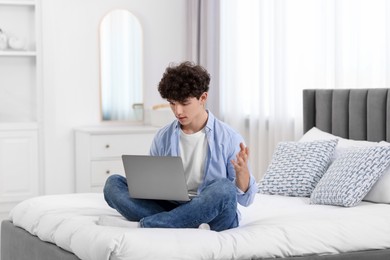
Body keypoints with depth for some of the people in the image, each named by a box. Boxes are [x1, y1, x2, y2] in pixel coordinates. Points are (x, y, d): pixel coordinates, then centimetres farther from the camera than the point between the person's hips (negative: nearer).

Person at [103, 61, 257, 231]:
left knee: (224, 187, -37)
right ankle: (191, 228, -29)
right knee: (113, 183, -12)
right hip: (171, 208, 4)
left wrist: (242, 171, -24)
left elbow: (245, 199, -3)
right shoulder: (163, 137, 9)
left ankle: (145, 224, -28)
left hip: (213, 214, -4)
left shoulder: (229, 138, -2)